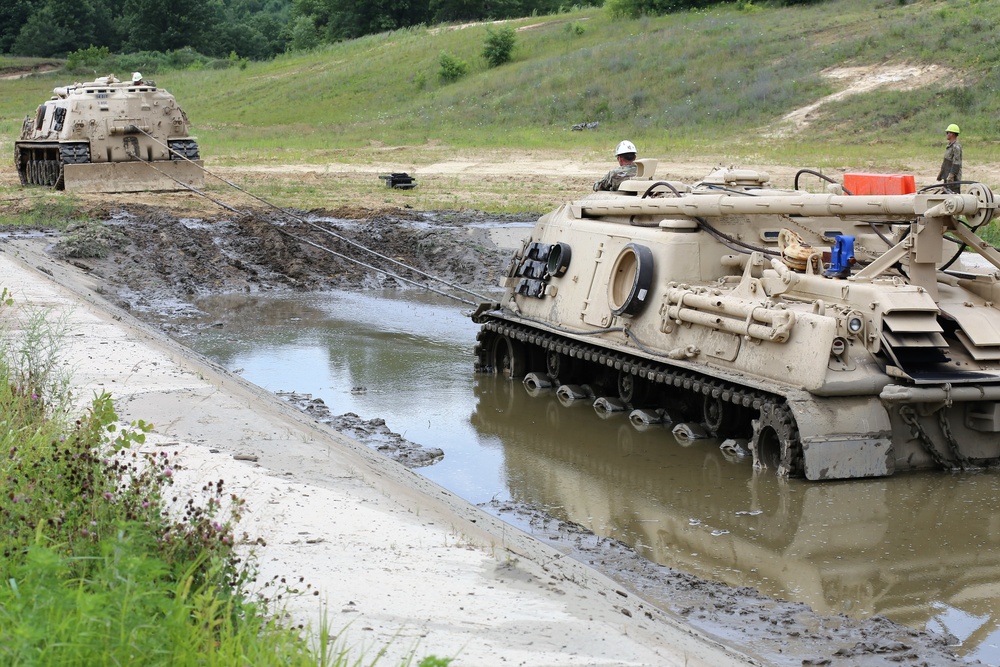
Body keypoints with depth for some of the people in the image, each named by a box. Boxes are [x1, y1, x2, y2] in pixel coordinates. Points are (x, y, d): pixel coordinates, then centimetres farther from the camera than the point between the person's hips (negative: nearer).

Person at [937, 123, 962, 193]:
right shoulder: (950, 145, 16)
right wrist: (940, 173, 24)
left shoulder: (956, 147, -16)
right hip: (947, 176, 10)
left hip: (953, 177, -10)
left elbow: (956, 164, -22)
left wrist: (950, 177, -25)